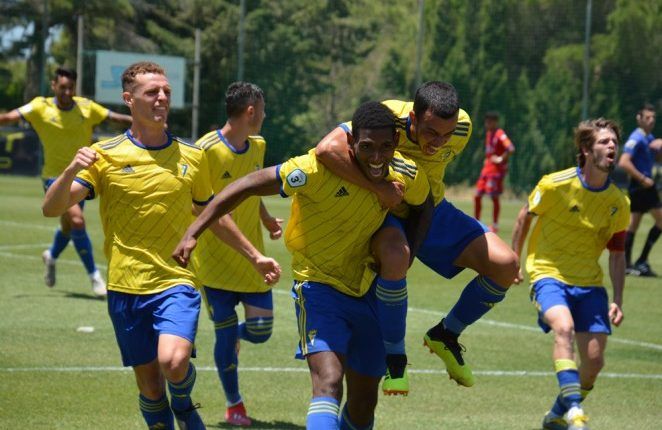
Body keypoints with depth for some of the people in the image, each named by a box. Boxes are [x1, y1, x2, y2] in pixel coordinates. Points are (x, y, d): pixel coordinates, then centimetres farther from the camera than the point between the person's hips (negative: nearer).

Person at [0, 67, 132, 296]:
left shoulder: (86, 107, -4)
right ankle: (94, 276, -13)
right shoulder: (41, 107, -10)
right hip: (55, 176, -4)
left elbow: (117, 117, -4)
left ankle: (51, 256, 52)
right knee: (77, 220, -23)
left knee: (68, 228, 18)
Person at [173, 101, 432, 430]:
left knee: (364, 404, 12)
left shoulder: (408, 177, -10)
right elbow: (246, 187, -20)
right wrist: (193, 233, -24)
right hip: (318, 287, -5)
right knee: (329, 383, -26)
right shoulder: (319, 168, -25)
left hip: (366, 290, 6)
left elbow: (422, 208, 15)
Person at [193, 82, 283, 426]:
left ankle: (230, 335, 34)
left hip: (251, 258, 5)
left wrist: (266, 218, 5)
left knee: (260, 330, -2)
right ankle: (234, 404, 19)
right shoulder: (207, 149, -15)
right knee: (226, 334, 0)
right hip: (215, 260, -5)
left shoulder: (257, 146, 7)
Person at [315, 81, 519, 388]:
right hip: (382, 211, -5)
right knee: (395, 256, -40)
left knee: (505, 264, -10)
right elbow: (327, 148, -46)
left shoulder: (462, 128, -17)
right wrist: (379, 188, -43)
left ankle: (446, 335, 12)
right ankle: (394, 354, -20)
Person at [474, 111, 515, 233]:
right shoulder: (488, 133, 14)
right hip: (486, 168, 9)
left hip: (497, 169, -9)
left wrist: (501, 159, -19)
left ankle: (495, 226, 2)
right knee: (477, 196, 6)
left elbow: (511, 148, -26)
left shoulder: (500, 135, -13)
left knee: (494, 197, -5)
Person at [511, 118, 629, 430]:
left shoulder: (618, 203, -2)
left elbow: (616, 254, 8)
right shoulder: (555, 185, -13)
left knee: (593, 361, -2)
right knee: (564, 327, -33)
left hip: (589, 282, 4)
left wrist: (617, 301, 0)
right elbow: (525, 217, 4)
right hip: (548, 273, -4)